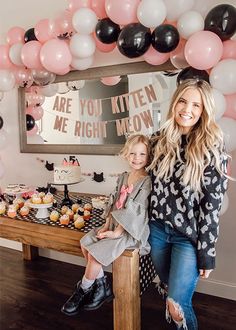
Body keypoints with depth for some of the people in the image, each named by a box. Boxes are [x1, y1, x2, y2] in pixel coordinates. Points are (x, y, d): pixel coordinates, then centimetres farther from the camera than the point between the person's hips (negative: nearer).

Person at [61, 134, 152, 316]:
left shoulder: (146, 181, -15)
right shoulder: (123, 177, 9)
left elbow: (136, 211, -18)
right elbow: (114, 203, 10)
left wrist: (117, 232, -18)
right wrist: (107, 225, -1)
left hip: (131, 230, -8)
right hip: (114, 225, 8)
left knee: (95, 252, -16)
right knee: (86, 244, -3)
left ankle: (83, 290, 10)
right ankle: (102, 285, 12)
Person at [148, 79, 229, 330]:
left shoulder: (212, 149, -12)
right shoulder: (159, 139, 0)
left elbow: (212, 205, -12)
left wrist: (206, 253, -12)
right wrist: (143, 222, 10)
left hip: (189, 236, -4)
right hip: (157, 228, 5)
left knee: (177, 304, -3)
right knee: (167, 289, 21)